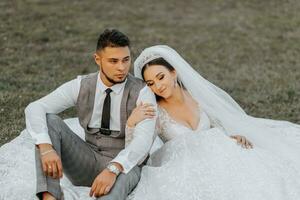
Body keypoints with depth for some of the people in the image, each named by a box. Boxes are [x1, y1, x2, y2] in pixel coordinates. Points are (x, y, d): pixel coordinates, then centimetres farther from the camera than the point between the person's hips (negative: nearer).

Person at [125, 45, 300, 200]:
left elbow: (222, 128, 14)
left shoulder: (199, 97, 7)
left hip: (218, 160, 4)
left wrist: (237, 137, -8)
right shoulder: (154, 113, -3)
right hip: (182, 171, -4)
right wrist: (131, 123, -28)